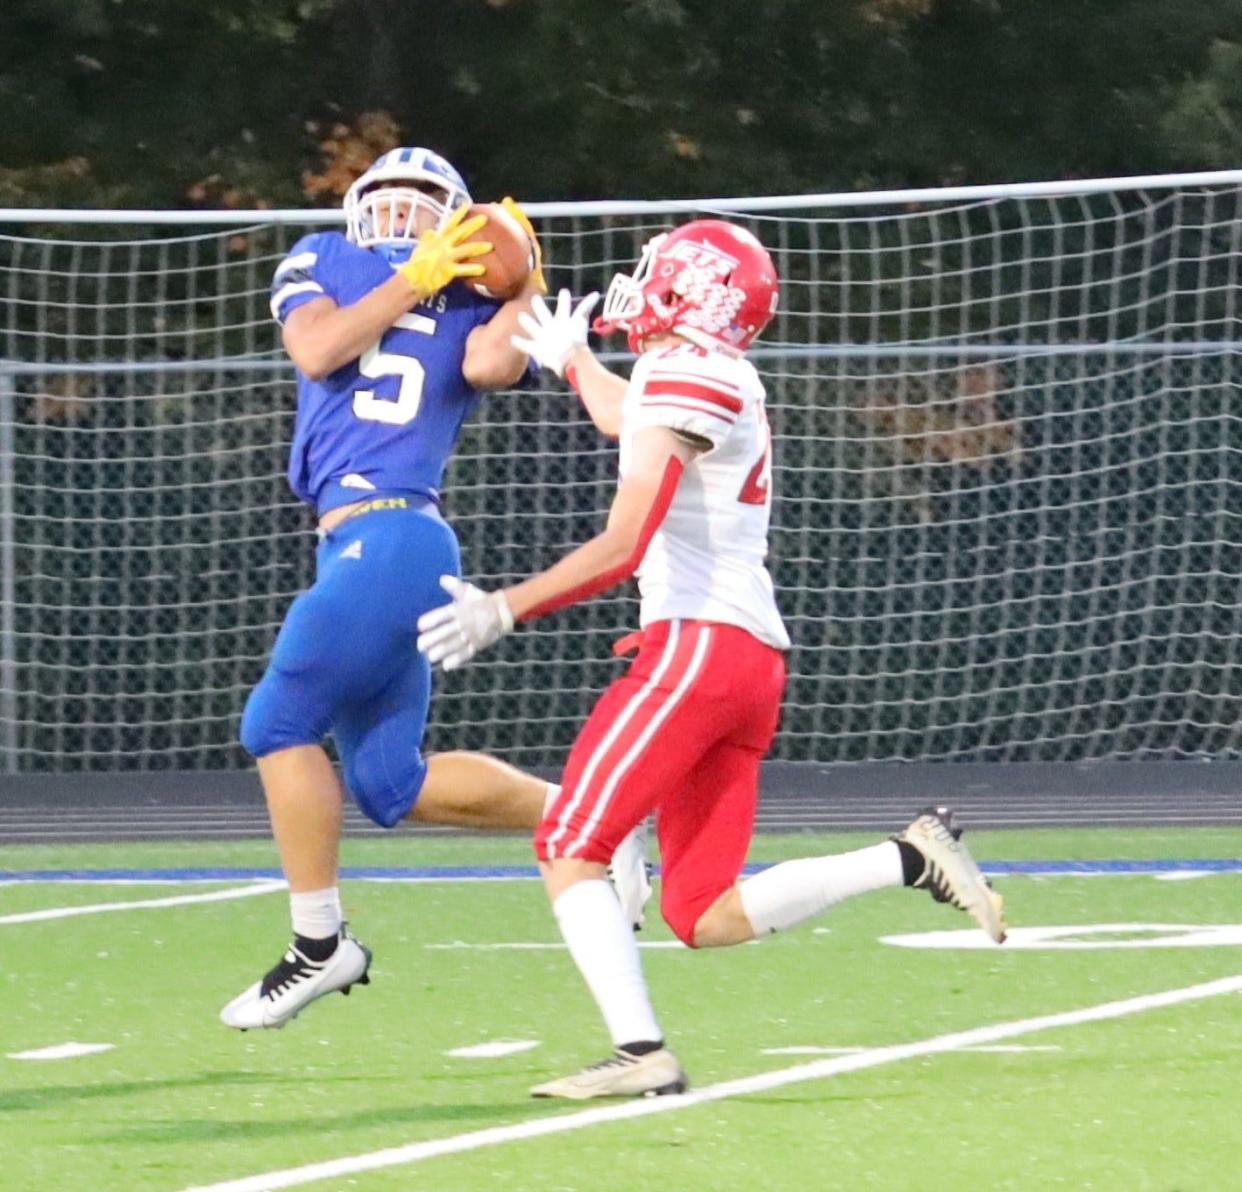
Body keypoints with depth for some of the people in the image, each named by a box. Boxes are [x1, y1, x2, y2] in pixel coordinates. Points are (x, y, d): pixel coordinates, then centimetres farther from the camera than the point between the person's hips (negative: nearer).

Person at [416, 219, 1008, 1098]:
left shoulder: (682, 380, -9)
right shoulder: (731, 387, 18)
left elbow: (622, 549, -17)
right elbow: (632, 425, 43)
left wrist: (503, 610, -16)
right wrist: (572, 362, 58)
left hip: (698, 645, -9)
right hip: (757, 661, 9)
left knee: (570, 852, -7)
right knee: (704, 916, 7)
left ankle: (642, 1053, -17)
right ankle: (911, 858, -2)